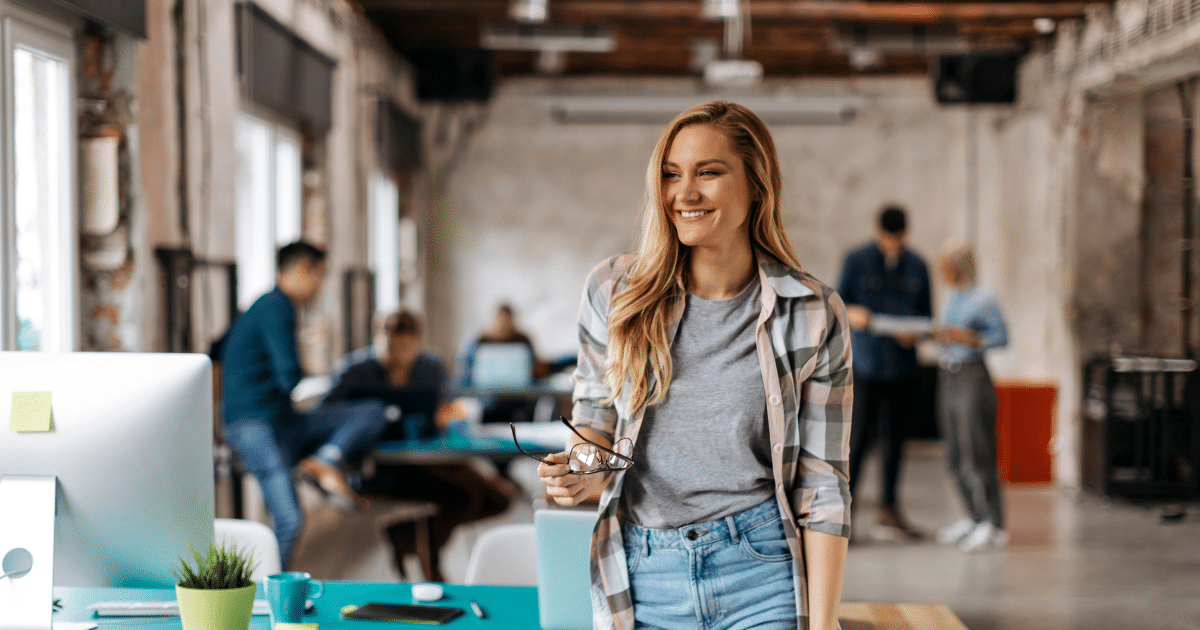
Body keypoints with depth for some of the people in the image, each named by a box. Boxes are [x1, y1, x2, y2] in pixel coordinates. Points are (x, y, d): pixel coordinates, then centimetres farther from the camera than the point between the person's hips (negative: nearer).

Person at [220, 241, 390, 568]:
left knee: (373, 412, 0)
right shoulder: (277, 307, -10)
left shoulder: (262, 306, 22)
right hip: (257, 426, -10)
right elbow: (289, 377, -17)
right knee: (289, 522, -22)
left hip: (285, 421, 10)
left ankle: (325, 460, -22)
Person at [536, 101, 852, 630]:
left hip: (760, 573, -2)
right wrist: (579, 472, -10)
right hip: (641, 581, 2)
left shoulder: (814, 316, -5)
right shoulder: (613, 291, -1)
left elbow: (822, 486, -3)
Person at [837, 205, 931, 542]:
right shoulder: (857, 261, 2)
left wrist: (915, 333, -8)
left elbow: (926, 312, 14)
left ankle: (888, 511, 16)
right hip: (866, 366, -4)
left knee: (895, 439, 8)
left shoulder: (917, 267, 11)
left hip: (904, 367, 4)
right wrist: (851, 313, -21)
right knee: (859, 437, -10)